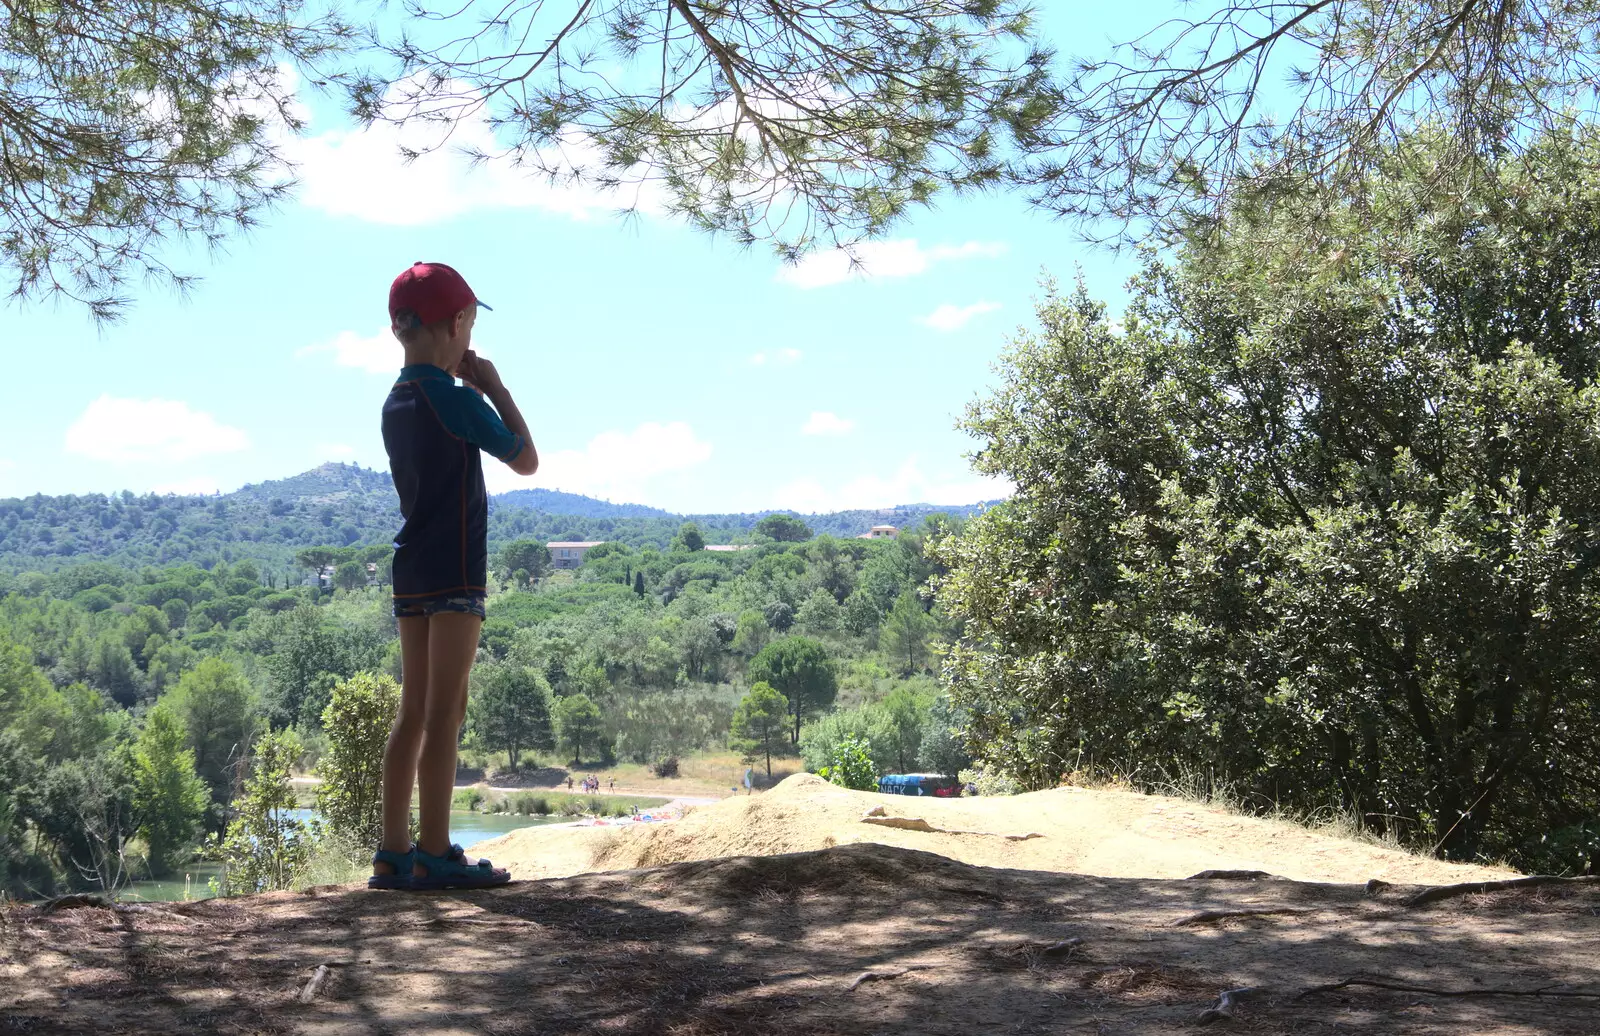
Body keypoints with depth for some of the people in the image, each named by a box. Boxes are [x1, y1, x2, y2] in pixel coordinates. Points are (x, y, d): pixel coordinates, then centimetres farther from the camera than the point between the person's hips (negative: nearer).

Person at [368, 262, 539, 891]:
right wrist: (494, 386, 2)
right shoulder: (455, 398, -12)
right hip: (454, 573, -8)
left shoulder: (395, 404, 13)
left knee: (414, 714, 9)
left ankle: (393, 854, 10)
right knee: (444, 714, -6)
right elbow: (526, 461, -4)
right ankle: (434, 856, -4)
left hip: (410, 572, 8)